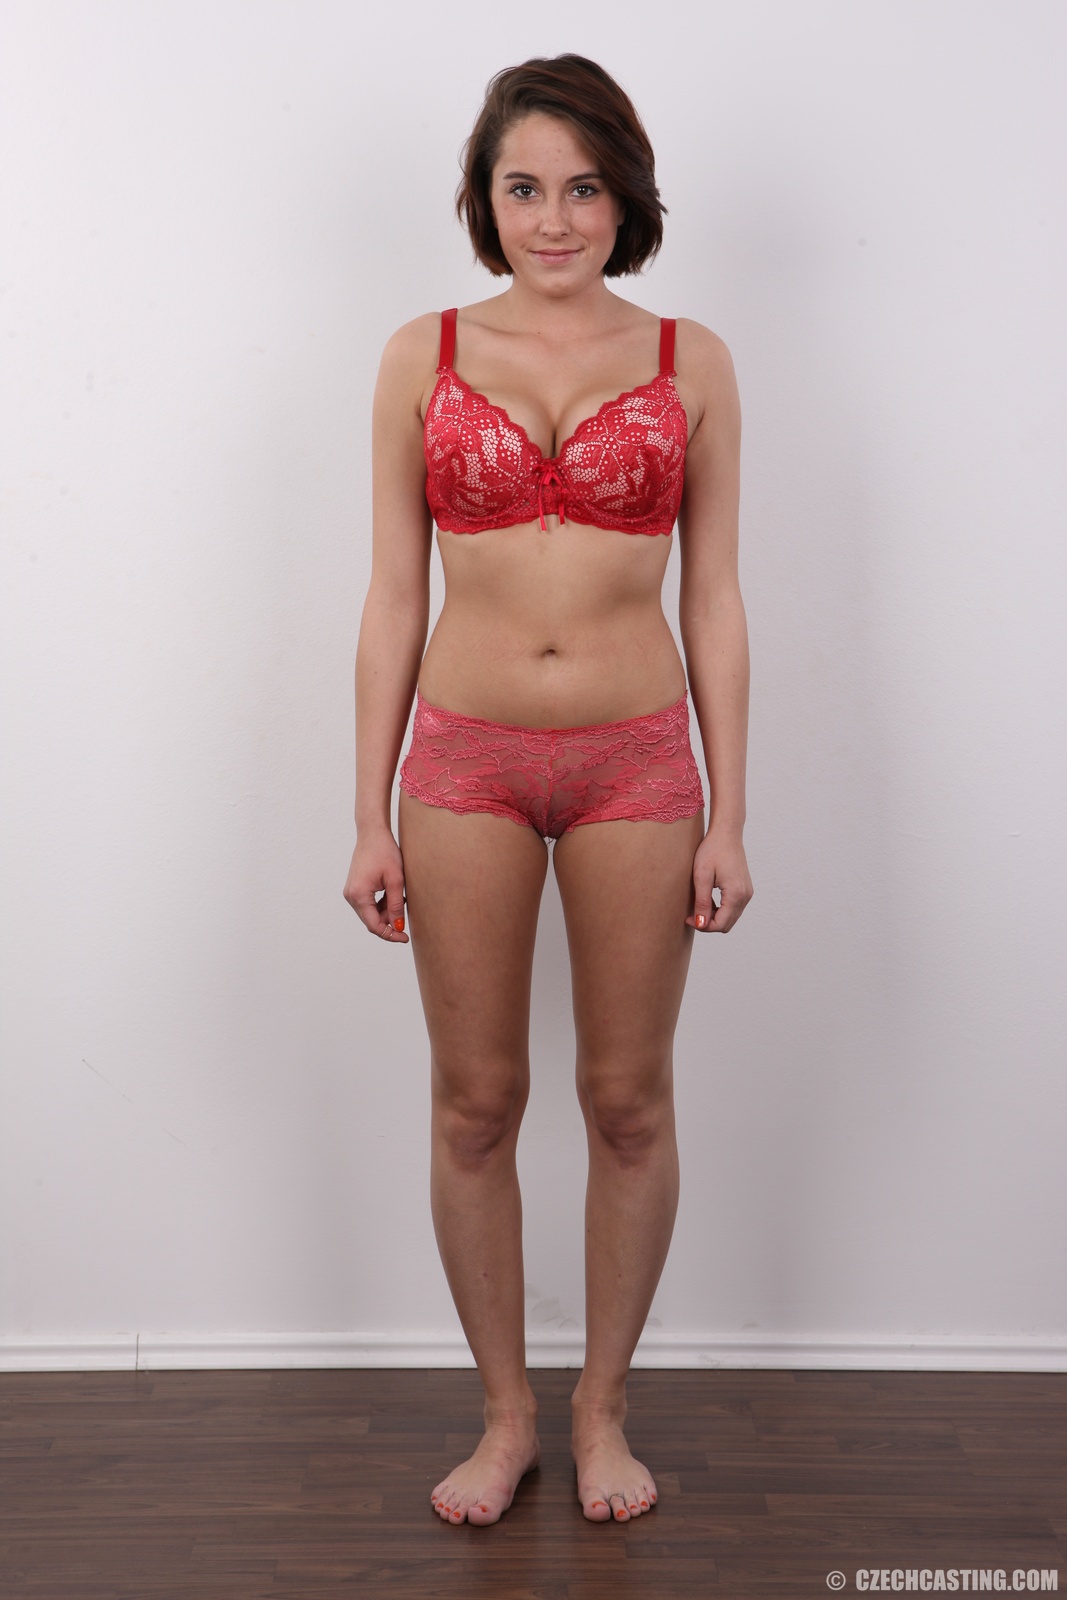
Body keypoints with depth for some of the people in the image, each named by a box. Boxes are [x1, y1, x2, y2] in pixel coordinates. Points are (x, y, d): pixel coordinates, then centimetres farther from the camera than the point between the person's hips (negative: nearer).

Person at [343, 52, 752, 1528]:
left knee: (629, 1101, 8)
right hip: (467, 757, 0)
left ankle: (602, 1409, 28)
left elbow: (713, 601, 4)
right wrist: (372, 817, 0)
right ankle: (506, 1414, 27)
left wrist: (728, 816, -1)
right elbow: (394, 598, 4)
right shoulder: (424, 358, 4)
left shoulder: (690, 363, 3)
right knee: (475, 1102, 7)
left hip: (636, 759, 0)